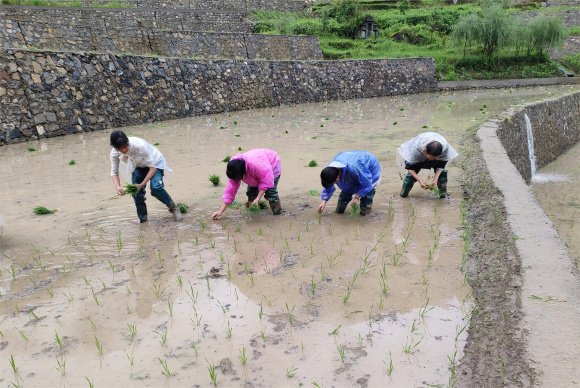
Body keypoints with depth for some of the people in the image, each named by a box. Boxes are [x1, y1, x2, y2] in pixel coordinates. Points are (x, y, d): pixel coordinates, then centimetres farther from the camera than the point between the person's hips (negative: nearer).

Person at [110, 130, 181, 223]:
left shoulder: (140, 146, -38)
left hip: (155, 163, -5)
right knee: (136, 191, -11)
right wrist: (117, 186, -32)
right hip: (139, 166, 5)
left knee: (156, 187, -28)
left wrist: (142, 185, -38)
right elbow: (114, 172, -12)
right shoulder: (114, 153, -23)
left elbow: (152, 168, -31)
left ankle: (173, 208, -4)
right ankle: (143, 219, 11)